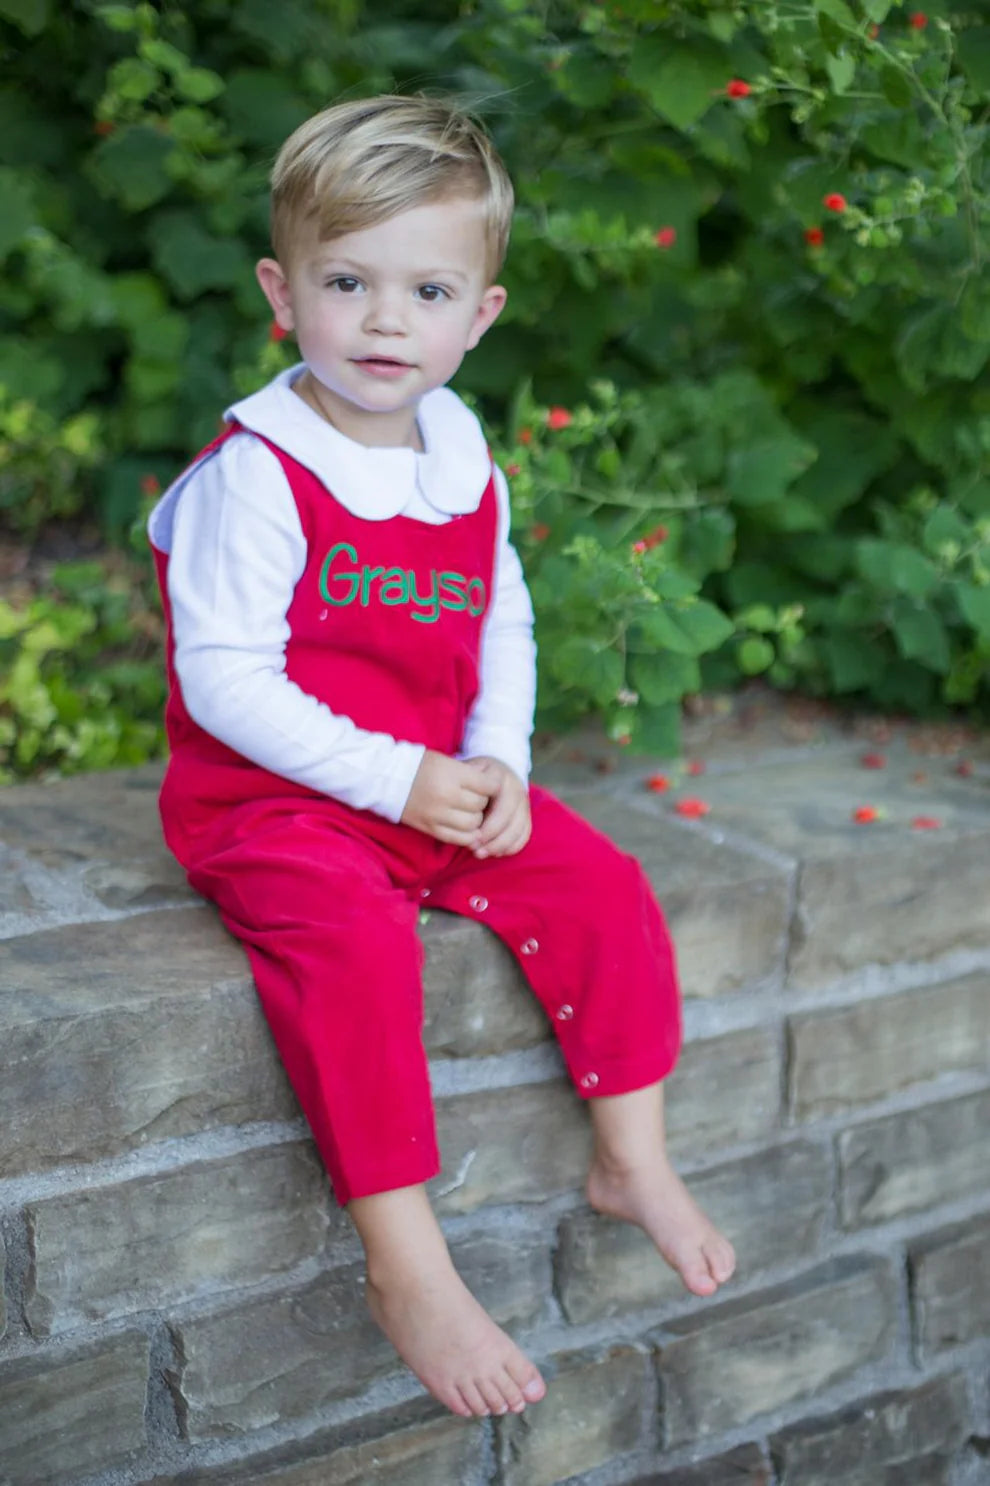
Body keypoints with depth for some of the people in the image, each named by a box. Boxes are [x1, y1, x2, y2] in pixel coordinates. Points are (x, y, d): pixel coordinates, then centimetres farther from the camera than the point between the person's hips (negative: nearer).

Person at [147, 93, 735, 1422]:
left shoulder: (467, 466, 5)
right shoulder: (255, 472, -16)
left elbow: (504, 629, 13)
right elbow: (223, 678, -19)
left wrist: (497, 764, -6)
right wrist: (392, 778, -23)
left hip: (443, 790, 6)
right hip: (268, 801, -6)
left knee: (599, 883, -7)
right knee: (356, 937, -33)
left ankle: (633, 1163, 10)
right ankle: (409, 1270, -25)